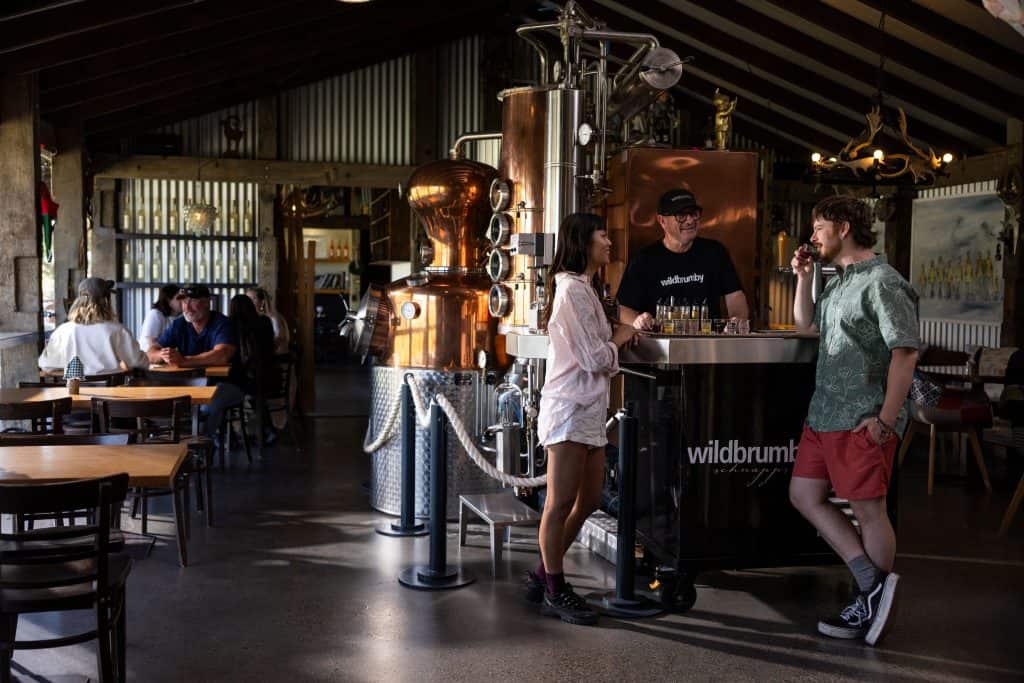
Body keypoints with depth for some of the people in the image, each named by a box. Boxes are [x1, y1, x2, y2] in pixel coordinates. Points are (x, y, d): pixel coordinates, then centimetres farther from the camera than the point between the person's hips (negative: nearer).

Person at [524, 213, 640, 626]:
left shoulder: (584, 288, 21)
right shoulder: (573, 289, -12)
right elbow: (594, 358, -15)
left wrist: (616, 339, 6)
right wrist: (618, 339, 1)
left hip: (589, 410, 11)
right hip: (569, 409, -11)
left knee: (588, 501, 14)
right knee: (561, 503, -2)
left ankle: (542, 576, 25)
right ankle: (555, 592, 8)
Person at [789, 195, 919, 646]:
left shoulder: (882, 282, -12)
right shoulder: (839, 282, 16)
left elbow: (905, 352, -17)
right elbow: (805, 326, 28)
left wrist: (886, 420, -20)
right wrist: (803, 278, 15)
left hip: (861, 422, -10)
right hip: (823, 416, 10)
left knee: (868, 511, 2)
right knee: (804, 496, 11)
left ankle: (871, 606, 17)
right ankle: (872, 584, 14)